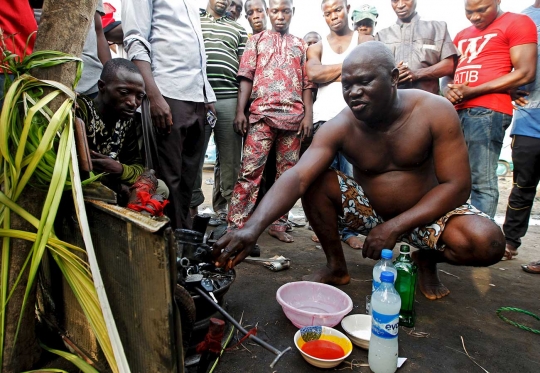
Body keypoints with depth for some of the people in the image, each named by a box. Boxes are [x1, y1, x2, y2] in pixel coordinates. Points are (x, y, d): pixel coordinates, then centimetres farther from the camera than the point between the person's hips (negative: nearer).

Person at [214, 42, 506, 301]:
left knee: (488, 243, -29)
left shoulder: (435, 112, -20)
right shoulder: (340, 127, -19)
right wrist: (253, 227, -49)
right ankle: (336, 266, -1)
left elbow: (456, 185, -20)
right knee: (315, 180, -22)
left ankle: (427, 259, 7)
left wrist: (396, 227, -28)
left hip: (425, 213, 0)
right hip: (370, 211, 1)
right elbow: (298, 177, -33)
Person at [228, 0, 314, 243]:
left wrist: (308, 115, 1)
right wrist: (240, 111, -6)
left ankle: (278, 224, 13)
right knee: (250, 171, -9)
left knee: (287, 173, 4)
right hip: (262, 114, -2)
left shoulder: (300, 45, 19)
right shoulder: (257, 40, 15)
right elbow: (246, 77, 5)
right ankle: (236, 225, -6)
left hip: (293, 117, 3)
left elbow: (306, 83, 14)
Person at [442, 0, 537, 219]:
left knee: (482, 182, -11)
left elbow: (525, 73, -6)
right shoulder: (462, 35, 25)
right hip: (457, 110, 7)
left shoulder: (517, 23, 5)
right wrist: (448, 90, 0)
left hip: (487, 110, -7)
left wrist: (472, 91, -11)